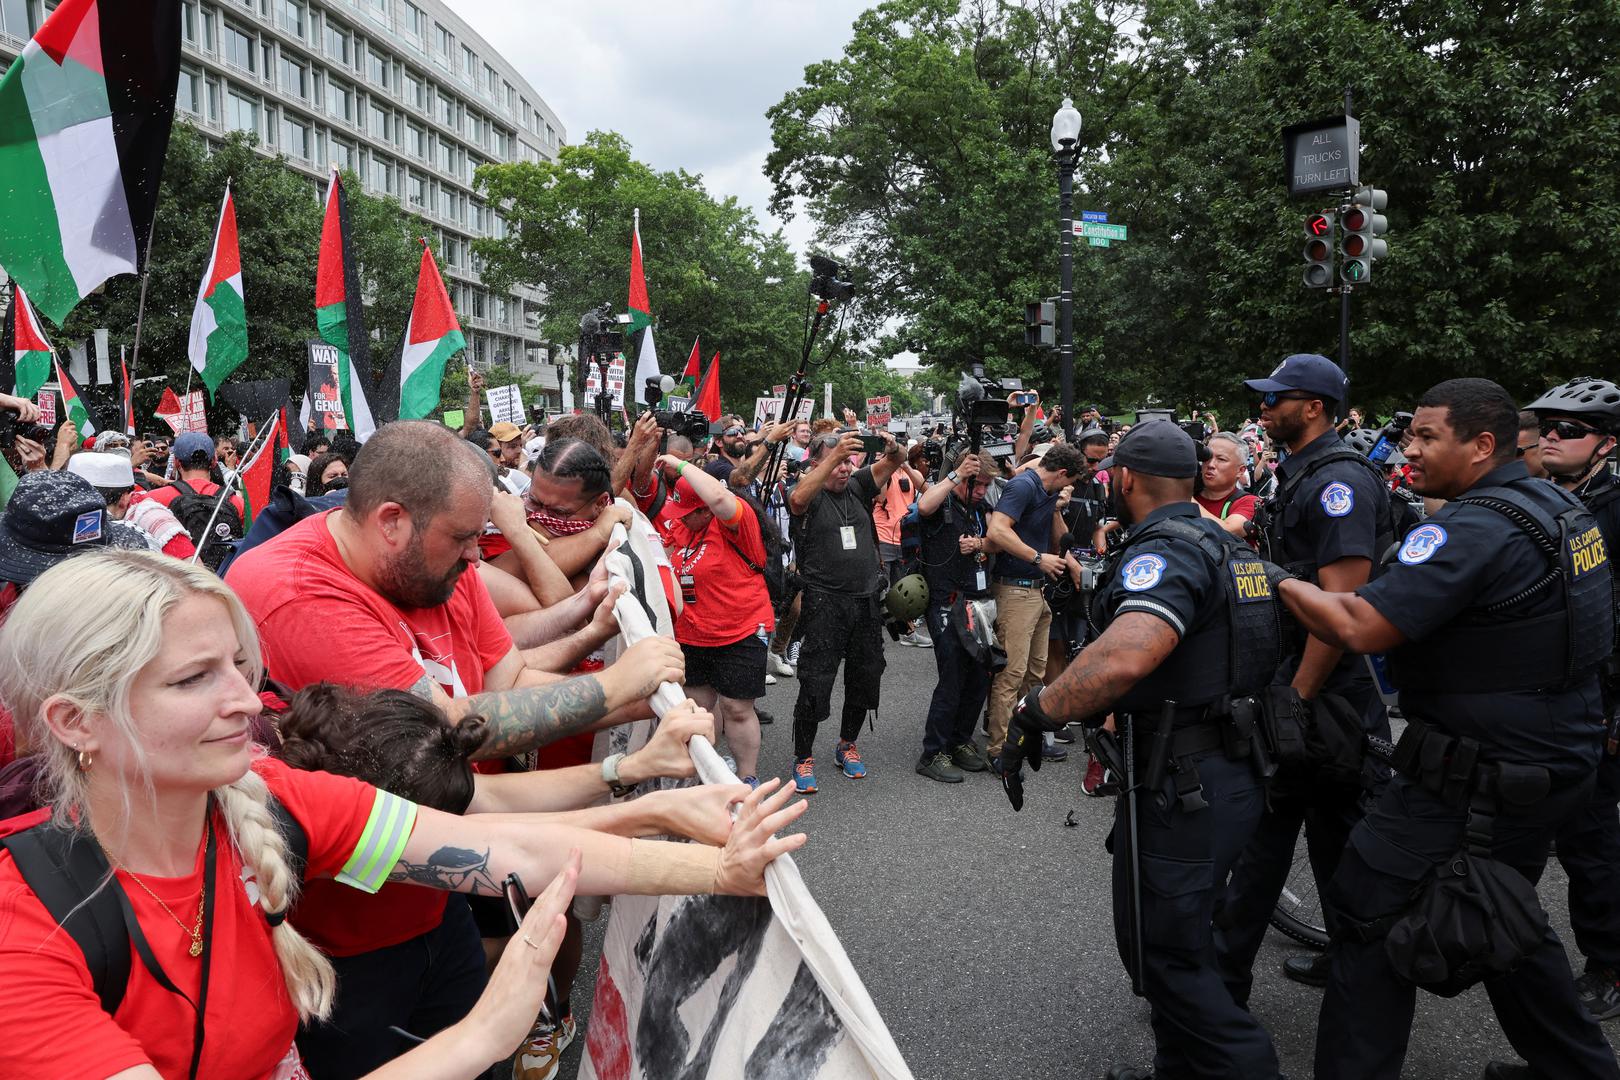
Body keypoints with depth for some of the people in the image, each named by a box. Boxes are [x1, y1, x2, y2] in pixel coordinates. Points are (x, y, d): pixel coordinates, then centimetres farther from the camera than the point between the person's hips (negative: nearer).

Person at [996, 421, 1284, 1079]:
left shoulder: (1165, 551, -20)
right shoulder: (1227, 547, 12)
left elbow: (1125, 657, -40)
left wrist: (1034, 712, -29)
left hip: (1181, 789, -10)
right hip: (1234, 772, 10)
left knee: (1163, 950, 4)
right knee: (1172, 937, 23)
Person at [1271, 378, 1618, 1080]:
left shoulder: (1474, 528, -23)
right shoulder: (1556, 503, 7)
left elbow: (1359, 628, -29)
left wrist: (1277, 579, -18)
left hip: (1480, 780, -10)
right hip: (1559, 758, 10)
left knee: (1370, 915, -1)